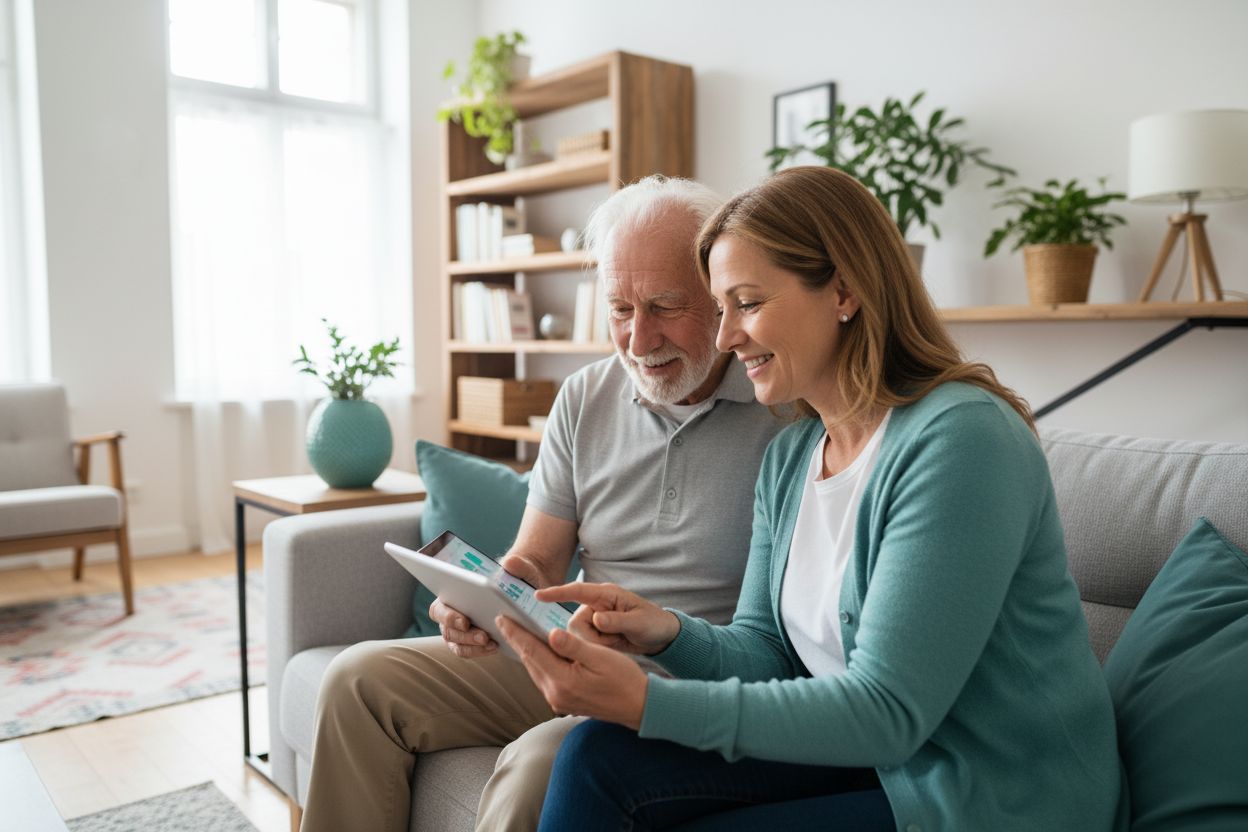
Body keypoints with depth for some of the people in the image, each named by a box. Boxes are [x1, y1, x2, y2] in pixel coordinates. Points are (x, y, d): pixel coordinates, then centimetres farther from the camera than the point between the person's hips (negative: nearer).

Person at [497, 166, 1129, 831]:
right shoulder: (789, 457, 4)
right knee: (597, 756, -10)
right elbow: (765, 651, 6)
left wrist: (648, 703, -28)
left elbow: (888, 712, -25)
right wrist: (669, 633, -16)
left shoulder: (959, 438, -22)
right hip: (864, 755, 7)